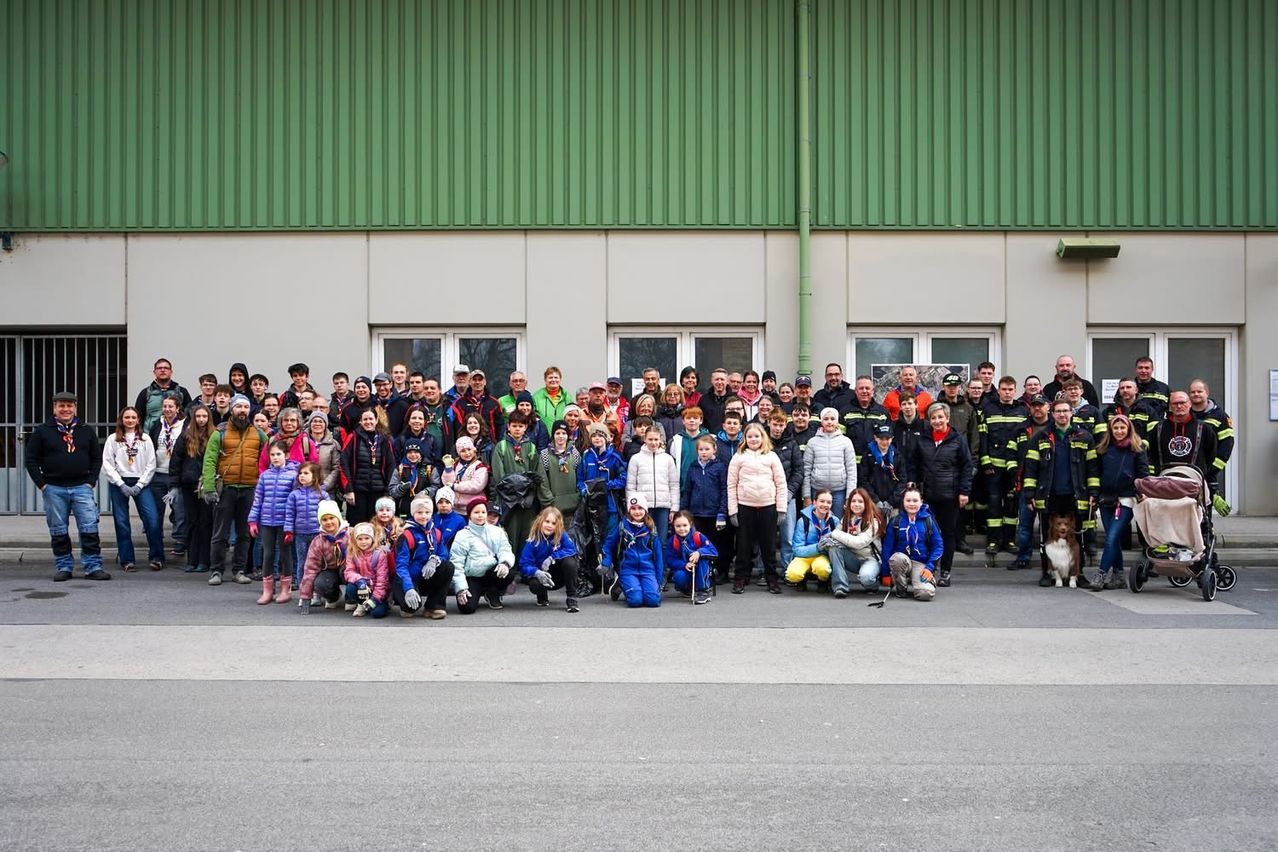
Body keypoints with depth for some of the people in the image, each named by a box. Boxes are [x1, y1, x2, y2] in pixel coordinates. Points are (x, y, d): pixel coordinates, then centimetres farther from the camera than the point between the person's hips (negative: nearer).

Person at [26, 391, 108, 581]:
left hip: (82, 487, 0)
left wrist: (91, 481, 1)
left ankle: (93, 567, -1)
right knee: (58, 531, 7)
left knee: (90, 528, -5)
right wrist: (41, 484, -4)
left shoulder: (87, 431, 10)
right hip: (54, 489, 0)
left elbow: (97, 458, 12)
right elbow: (30, 459, 4)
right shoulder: (42, 431, 4)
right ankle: (64, 567, 16)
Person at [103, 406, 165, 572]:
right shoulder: (113, 439, 5)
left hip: (140, 483, 0)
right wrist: (121, 485, -9)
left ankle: (156, 557, -4)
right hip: (119, 483, 0)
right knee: (121, 521, 1)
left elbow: (151, 464, 3)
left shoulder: (145, 439, 7)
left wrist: (139, 485, -7)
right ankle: (127, 560, 8)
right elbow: (107, 465, -1)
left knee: (153, 519, -12)